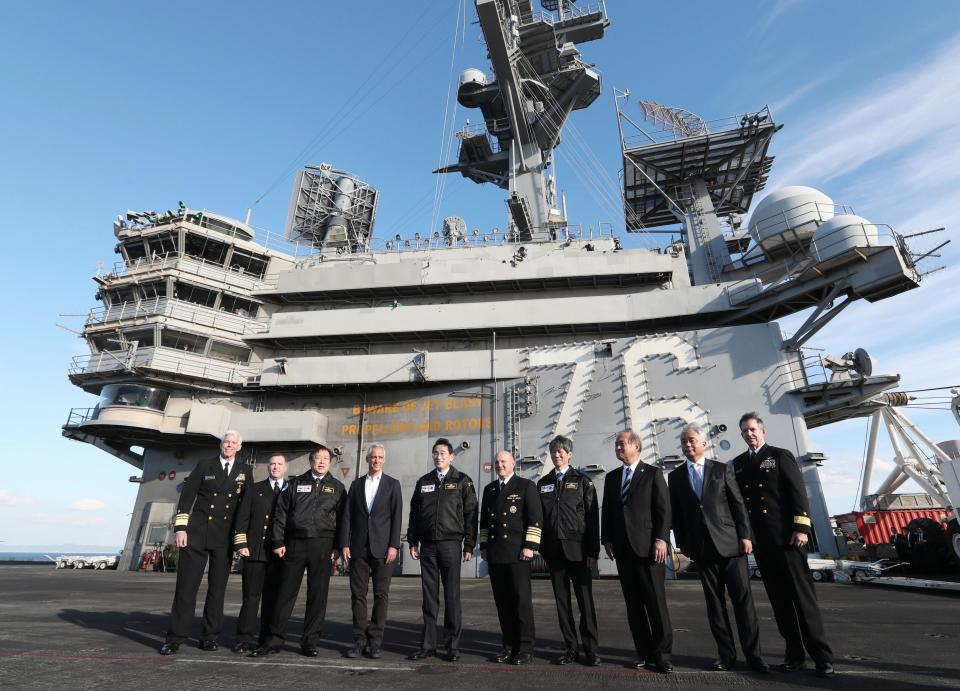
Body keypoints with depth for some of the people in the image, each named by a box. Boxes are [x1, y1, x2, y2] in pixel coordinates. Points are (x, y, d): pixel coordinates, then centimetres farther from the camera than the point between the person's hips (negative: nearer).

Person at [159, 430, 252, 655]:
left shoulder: (245, 471, 6)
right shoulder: (204, 466, 4)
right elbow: (187, 496, 1)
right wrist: (180, 528, -7)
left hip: (225, 536, 1)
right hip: (197, 531, -1)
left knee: (218, 587, 7)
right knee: (186, 585, 1)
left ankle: (209, 636, 18)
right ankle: (175, 637, 12)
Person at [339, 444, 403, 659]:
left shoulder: (392, 484, 4)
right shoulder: (356, 484, 11)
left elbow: (397, 517, -1)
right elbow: (347, 515, 8)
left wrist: (394, 545, -9)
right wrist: (345, 544, -1)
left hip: (382, 548, -2)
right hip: (358, 547, 2)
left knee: (381, 595, 2)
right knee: (358, 594, 6)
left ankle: (375, 641, 12)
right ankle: (360, 640, 16)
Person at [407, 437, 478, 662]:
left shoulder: (462, 481, 1)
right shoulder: (423, 482, 11)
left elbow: (471, 514, -1)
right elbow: (414, 513, 13)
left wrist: (469, 545, -5)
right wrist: (412, 542, 7)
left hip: (450, 544, -3)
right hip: (427, 545, 3)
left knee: (452, 596, 2)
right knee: (429, 596, 8)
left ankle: (452, 645, 13)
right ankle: (428, 644, 18)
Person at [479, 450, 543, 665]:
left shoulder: (526, 486, 0)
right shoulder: (489, 489, 16)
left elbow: (535, 518, -5)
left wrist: (530, 546, -12)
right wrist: (483, 545, 14)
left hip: (517, 552, -5)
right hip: (495, 554, 5)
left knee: (521, 599, -2)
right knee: (502, 601, 8)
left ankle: (525, 648, 9)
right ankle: (509, 645, 19)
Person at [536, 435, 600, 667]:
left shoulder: (582, 481, 1)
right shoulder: (543, 483, 10)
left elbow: (593, 517, -2)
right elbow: (539, 516, 9)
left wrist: (593, 551, -7)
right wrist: (543, 548, 4)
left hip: (577, 549, -3)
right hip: (554, 549, 3)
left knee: (585, 600, 1)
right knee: (561, 600, 9)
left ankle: (590, 650, 12)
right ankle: (570, 649, 20)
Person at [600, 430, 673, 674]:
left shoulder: (653, 474, 0)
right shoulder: (611, 477, 14)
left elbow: (663, 509, -5)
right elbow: (606, 511, 14)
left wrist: (661, 539, -13)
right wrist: (607, 540, 6)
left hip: (648, 547, -4)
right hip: (623, 549, 5)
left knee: (656, 602, -1)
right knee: (633, 604, 9)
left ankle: (662, 655, 11)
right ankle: (645, 653, 19)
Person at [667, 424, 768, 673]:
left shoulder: (722, 469, 4)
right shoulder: (676, 476, 7)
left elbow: (738, 504, 2)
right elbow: (676, 513, 8)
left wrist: (745, 535, -4)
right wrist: (682, 542, 4)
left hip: (729, 542, -1)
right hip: (700, 546, 2)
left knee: (743, 598, 0)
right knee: (714, 601, 6)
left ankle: (752, 654, 10)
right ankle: (726, 654, 15)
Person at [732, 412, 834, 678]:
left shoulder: (781, 456, 0)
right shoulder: (738, 464, 12)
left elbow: (798, 493, -6)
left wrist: (801, 528, -13)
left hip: (786, 536, -4)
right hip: (759, 540, 4)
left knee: (802, 595, 0)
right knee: (779, 598, 8)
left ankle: (821, 655, 9)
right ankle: (794, 653, 17)